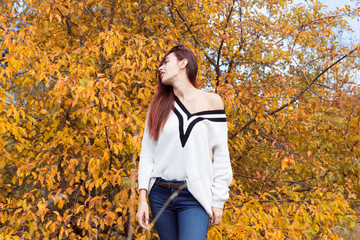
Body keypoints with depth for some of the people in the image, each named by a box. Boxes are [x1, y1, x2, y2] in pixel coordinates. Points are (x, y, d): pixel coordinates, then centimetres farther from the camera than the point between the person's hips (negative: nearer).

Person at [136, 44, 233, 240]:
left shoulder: (211, 101, 2)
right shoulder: (158, 106, 10)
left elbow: (221, 156, 2)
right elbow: (147, 153, 6)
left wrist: (218, 201, -1)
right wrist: (142, 198, -2)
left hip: (194, 197, -3)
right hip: (160, 194, 3)